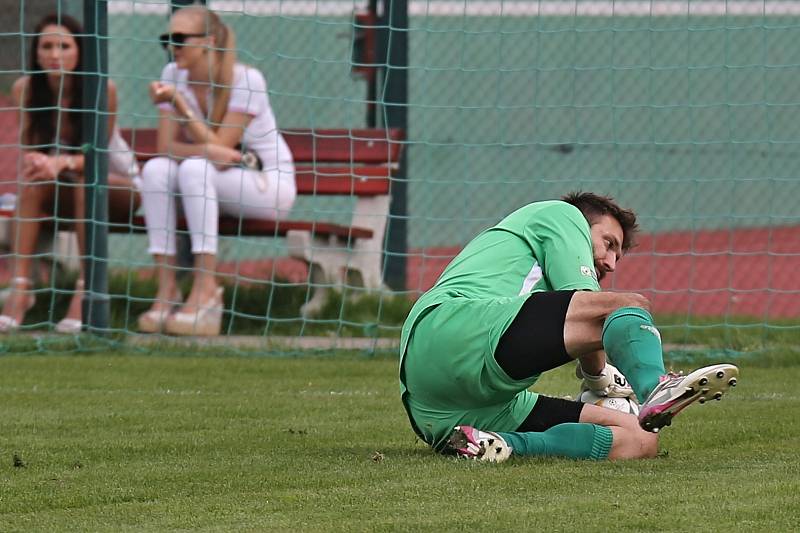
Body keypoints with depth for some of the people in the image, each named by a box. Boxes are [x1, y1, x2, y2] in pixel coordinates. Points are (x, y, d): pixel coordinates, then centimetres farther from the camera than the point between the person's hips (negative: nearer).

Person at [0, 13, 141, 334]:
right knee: (32, 181, -29)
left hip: (116, 186, -3)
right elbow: (28, 150, -9)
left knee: (85, 180, -36)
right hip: (64, 191, 3)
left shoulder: (102, 90, -22)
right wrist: (35, 163, -33)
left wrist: (63, 162, -42)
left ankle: (86, 291, -35)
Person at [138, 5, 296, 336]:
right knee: (155, 168, -25)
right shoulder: (174, 75, -1)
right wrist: (208, 151, -27)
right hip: (213, 183, 5)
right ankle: (166, 289, -29)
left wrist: (178, 102, -29)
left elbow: (217, 146, -22)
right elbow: (167, 146, -7)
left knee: (194, 168, -34)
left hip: (271, 185, -5)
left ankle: (206, 291, -38)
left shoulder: (246, 81, -17)